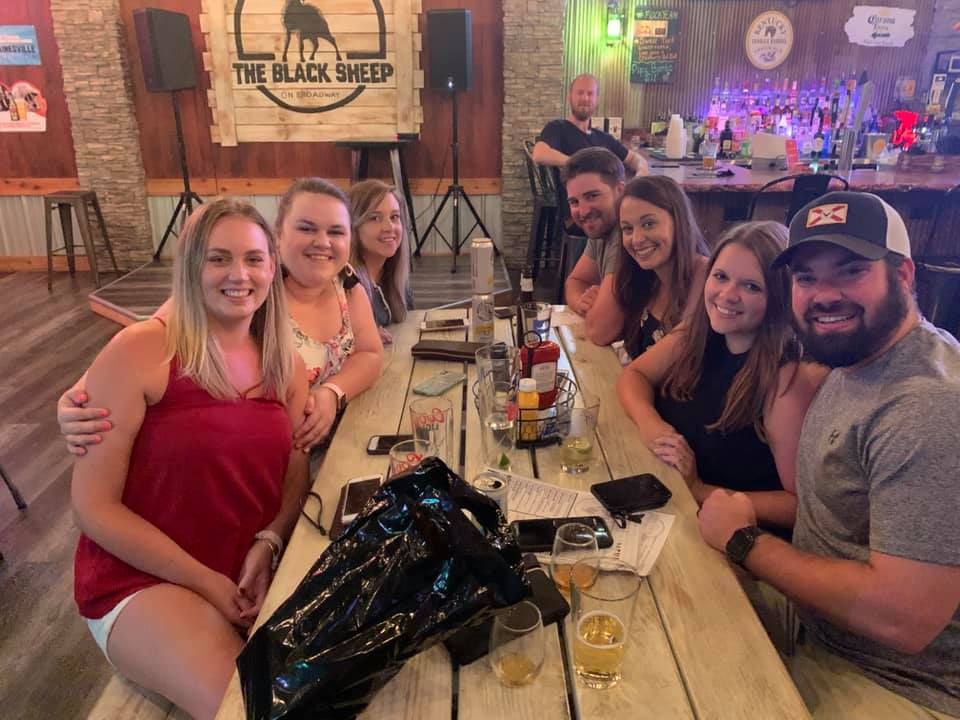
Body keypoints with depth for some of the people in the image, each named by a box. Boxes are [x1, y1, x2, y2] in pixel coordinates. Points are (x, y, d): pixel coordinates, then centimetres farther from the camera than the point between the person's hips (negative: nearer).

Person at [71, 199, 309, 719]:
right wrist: (205, 581, -16)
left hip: (254, 569, 5)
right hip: (143, 576, -5)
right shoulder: (140, 351, -15)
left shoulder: (285, 364, 3)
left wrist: (268, 544, -15)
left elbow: (296, 476, 6)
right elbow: (92, 506, -14)